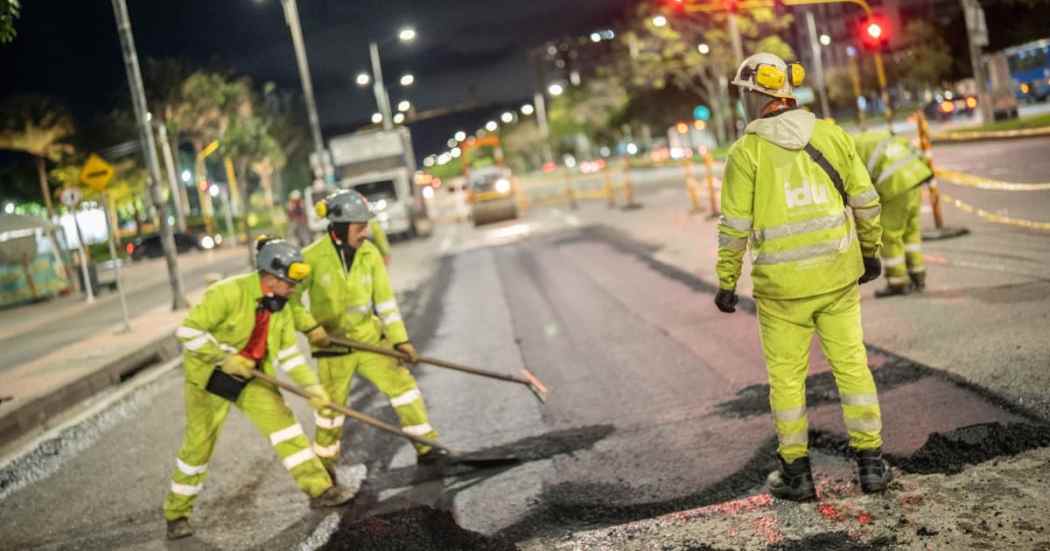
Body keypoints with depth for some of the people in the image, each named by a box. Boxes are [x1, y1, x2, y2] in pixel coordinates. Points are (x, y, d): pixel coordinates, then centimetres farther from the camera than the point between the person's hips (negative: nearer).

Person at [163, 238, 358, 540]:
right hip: (209, 375, -5)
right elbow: (188, 331, -26)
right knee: (198, 445, 2)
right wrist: (225, 358, -28)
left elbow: (288, 351, 4)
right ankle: (176, 514, 19)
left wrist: (311, 385, -4)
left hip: (251, 376, 6)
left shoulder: (279, 304, -4)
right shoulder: (229, 293, -27)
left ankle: (319, 489, -2)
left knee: (283, 423, -7)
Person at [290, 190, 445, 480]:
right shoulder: (313, 257, -15)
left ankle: (426, 446, 8)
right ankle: (323, 464, 26)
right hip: (334, 344, -3)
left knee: (402, 383, -2)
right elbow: (291, 297, -7)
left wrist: (399, 338, -3)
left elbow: (385, 299, 0)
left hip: (369, 337, 3)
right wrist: (310, 328, -18)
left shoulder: (369, 253, -4)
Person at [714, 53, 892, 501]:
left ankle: (796, 472, 16)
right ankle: (871, 463, 17)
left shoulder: (746, 152, -8)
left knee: (786, 375, 9)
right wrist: (870, 251, 20)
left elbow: (735, 227, -8)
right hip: (838, 273, 3)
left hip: (782, 283, -3)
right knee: (851, 365, 12)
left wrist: (727, 283, 1)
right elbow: (865, 201, 6)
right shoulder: (830, 135, 2)